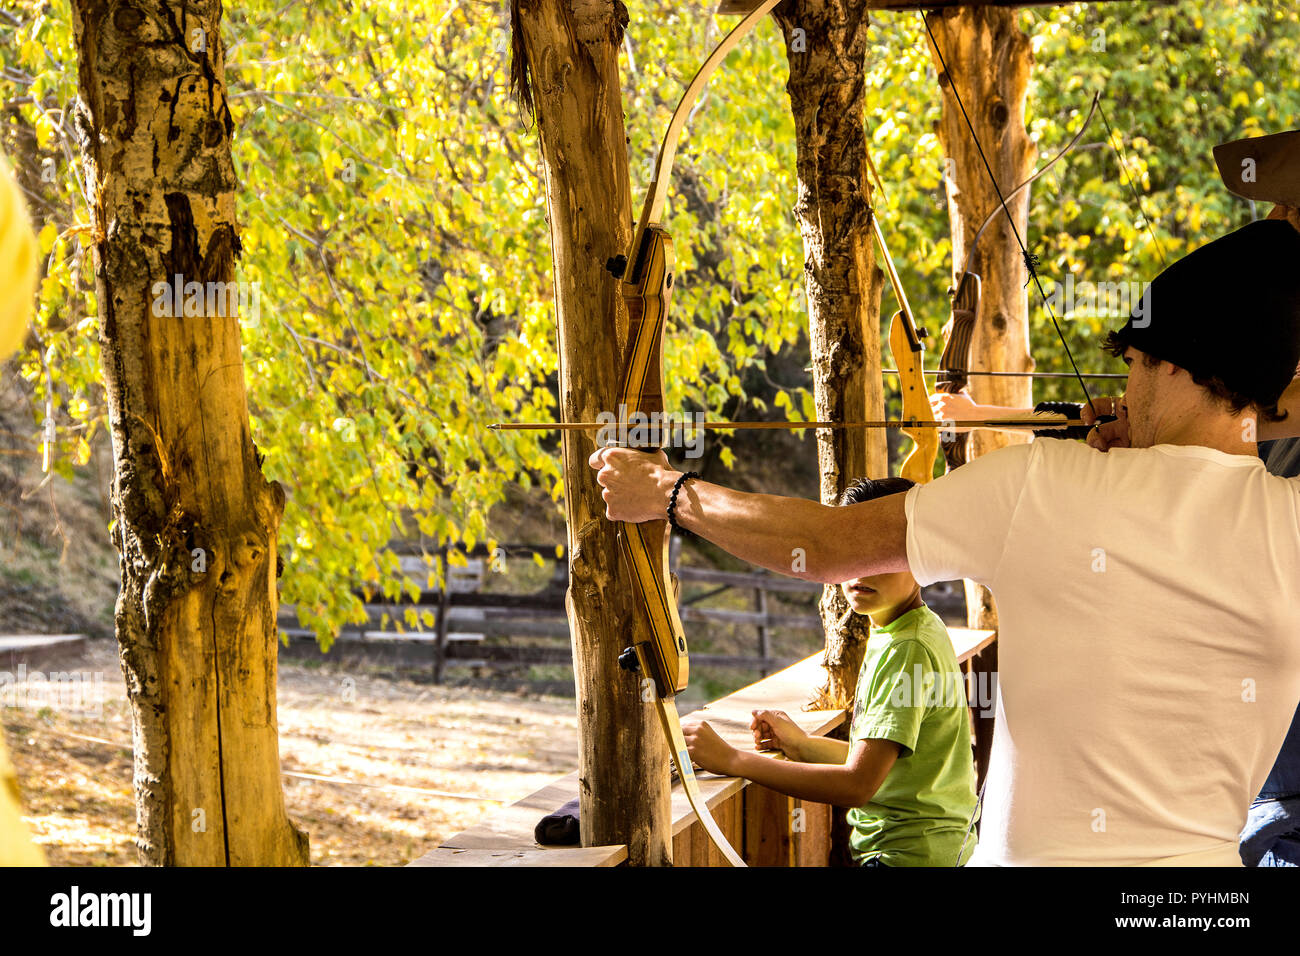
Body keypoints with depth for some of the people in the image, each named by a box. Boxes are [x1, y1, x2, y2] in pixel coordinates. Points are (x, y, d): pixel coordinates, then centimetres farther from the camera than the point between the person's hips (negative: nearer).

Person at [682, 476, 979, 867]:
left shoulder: (910, 650, -18)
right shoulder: (892, 636, 12)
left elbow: (857, 783, -23)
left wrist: (731, 760, -20)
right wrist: (803, 745, 8)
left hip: (906, 856, -9)